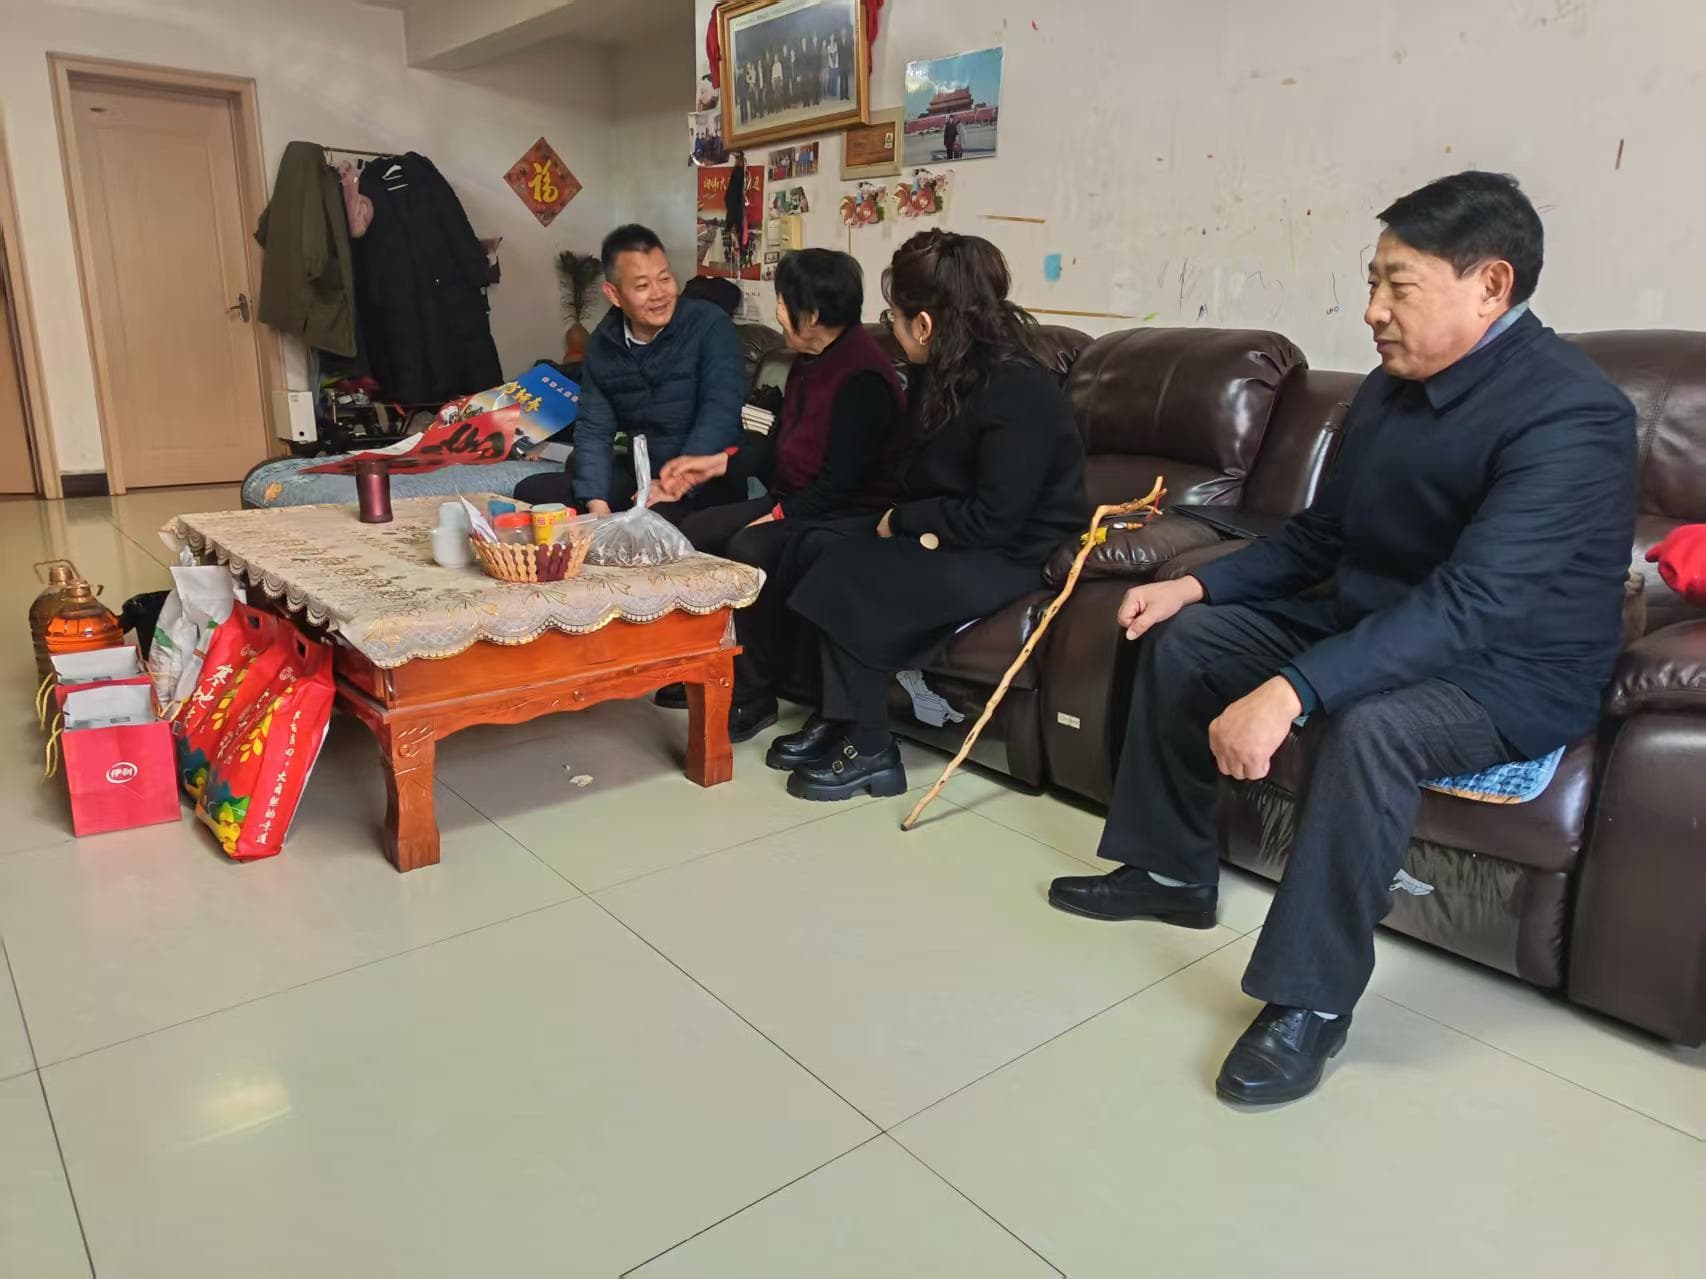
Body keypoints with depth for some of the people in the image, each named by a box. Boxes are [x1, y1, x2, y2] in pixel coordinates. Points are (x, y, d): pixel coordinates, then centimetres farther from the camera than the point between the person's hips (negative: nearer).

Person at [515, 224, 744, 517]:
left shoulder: (710, 325, -10)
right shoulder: (602, 343, 6)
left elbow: (720, 413, -21)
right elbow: (593, 430, 3)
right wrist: (597, 505, -14)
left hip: (705, 481, -6)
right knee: (532, 491, -3)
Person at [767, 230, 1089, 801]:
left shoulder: (1017, 392, -23)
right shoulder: (944, 373, 4)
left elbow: (994, 519, -25)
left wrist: (903, 520, -14)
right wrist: (920, 525, -7)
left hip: (1014, 553, -9)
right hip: (951, 533, 9)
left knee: (849, 575, -24)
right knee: (813, 547, -7)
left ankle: (868, 751, -10)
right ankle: (836, 715, 0)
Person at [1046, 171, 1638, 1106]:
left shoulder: (1571, 414, -24)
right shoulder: (1390, 387, 2)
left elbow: (1472, 601, -36)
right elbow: (1319, 535, 10)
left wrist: (1290, 691, -45)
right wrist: (1196, 584, -2)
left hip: (1514, 670, -8)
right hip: (1377, 623, 9)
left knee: (1367, 726, -38)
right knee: (1181, 636, 2)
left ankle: (1310, 1001, -19)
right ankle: (1171, 872, 14)